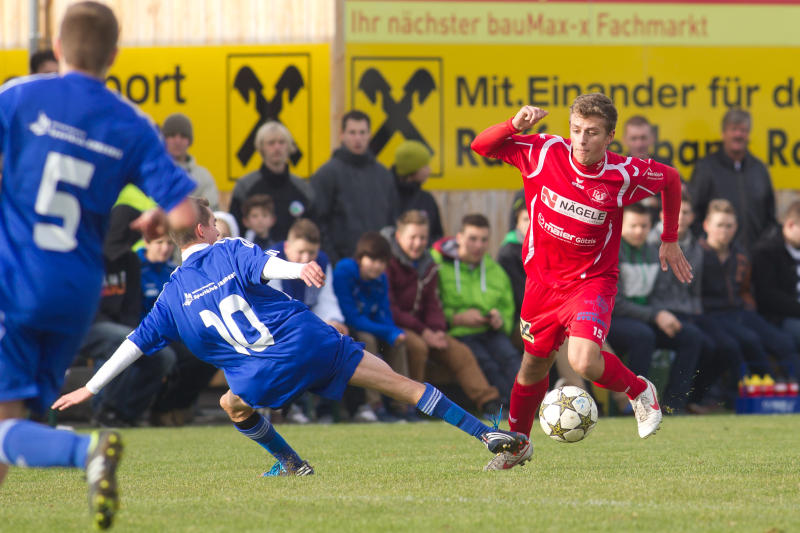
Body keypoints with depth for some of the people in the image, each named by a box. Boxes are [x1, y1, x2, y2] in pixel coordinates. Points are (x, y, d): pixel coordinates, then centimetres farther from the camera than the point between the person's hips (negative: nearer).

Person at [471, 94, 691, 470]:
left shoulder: (625, 175, -17)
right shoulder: (545, 153, -14)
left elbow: (671, 179, 4)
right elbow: (481, 146, -6)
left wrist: (670, 241, 10)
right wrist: (514, 126, -26)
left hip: (591, 281, -3)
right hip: (542, 280, 3)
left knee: (584, 361, -27)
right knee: (534, 367, 18)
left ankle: (639, 391, 4)